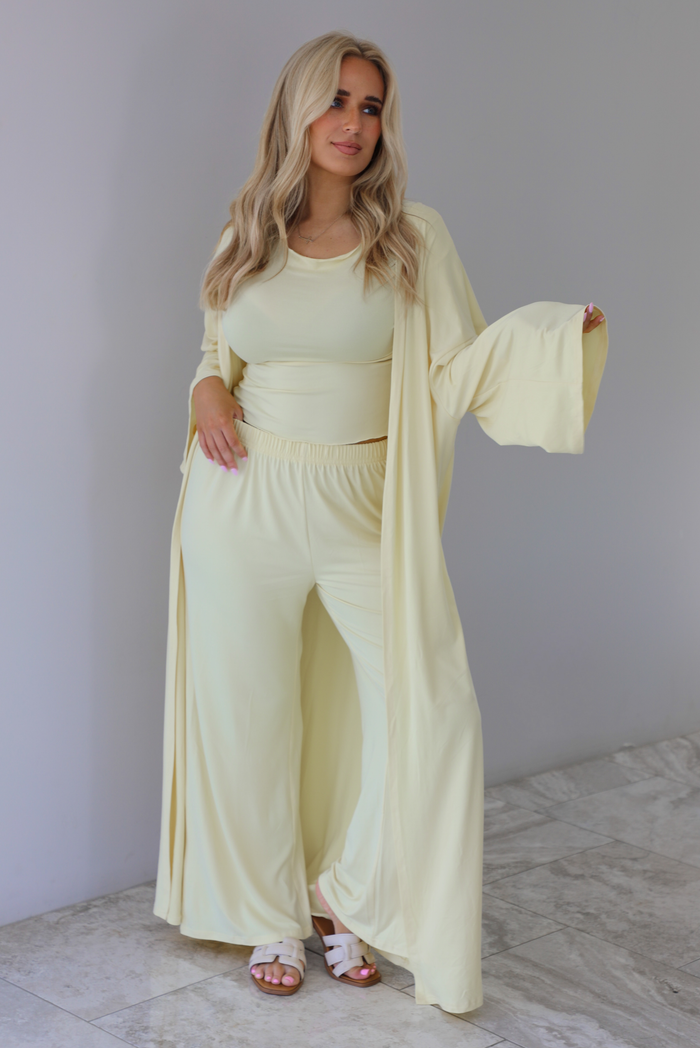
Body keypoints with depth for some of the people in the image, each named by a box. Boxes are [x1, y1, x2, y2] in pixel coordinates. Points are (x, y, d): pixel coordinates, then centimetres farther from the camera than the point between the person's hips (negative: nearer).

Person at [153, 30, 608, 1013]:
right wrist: (207, 389, -2)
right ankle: (270, 913, 28)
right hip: (246, 506, 1)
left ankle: (348, 896, 19)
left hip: (364, 510, -1)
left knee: (430, 707, -5)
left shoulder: (414, 238, 0)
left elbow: (457, 367, -4)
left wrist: (556, 331, -20)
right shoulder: (244, 240, 6)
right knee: (250, 711, 7)